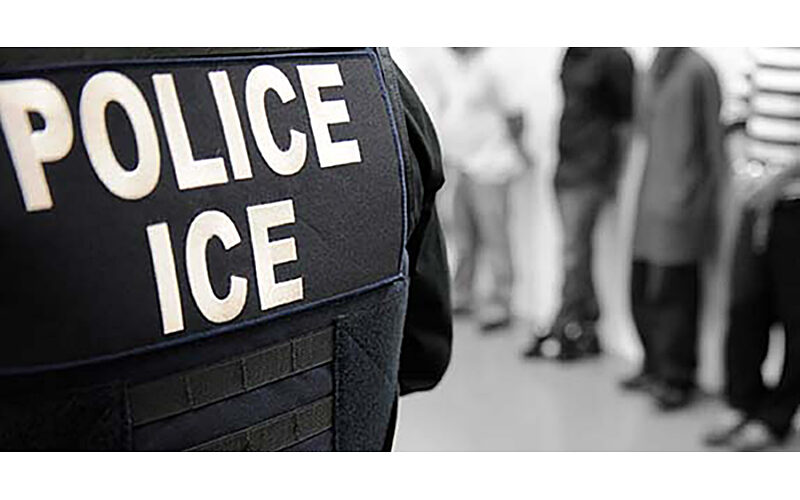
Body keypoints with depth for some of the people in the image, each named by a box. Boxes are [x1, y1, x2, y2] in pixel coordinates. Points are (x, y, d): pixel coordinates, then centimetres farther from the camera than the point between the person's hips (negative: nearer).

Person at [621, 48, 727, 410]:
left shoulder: (696, 70, -12)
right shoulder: (655, 68, 10)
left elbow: (714, 144, -8)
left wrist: (707, 199, -6)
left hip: (680, 203, -7)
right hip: (651, 200, 7)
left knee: (672, 294, 0)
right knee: (642, 290, 13)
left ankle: (677, 380, 13)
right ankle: (655, 367, 28)